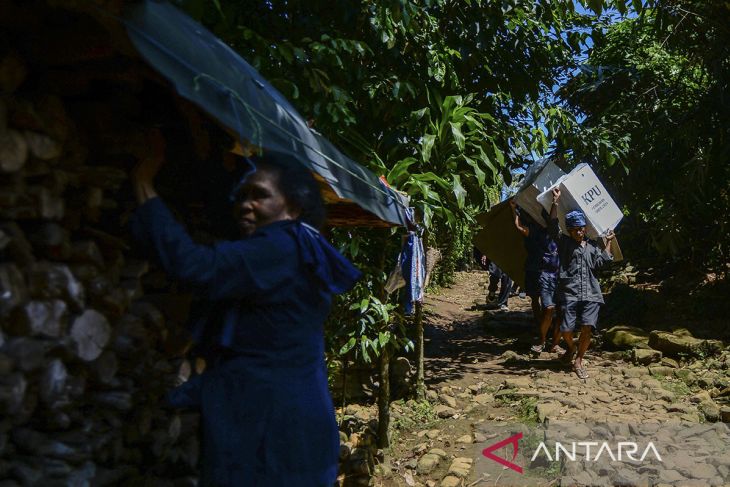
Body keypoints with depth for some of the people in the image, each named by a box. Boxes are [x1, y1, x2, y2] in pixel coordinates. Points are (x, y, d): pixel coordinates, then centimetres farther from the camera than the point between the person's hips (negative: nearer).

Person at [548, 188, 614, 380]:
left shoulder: (592, 246, 19)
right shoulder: (564, 242, 8)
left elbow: (601, 262, 7)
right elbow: (553, 227, -6)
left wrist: (608, 243, 10)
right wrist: (555, 202, -10)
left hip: (590, 294, 2)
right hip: (569, 293, -2)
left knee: (587, 327, -11)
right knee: (566, 329, -8)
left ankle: (578, 361, 8)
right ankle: (571, 347, 28)